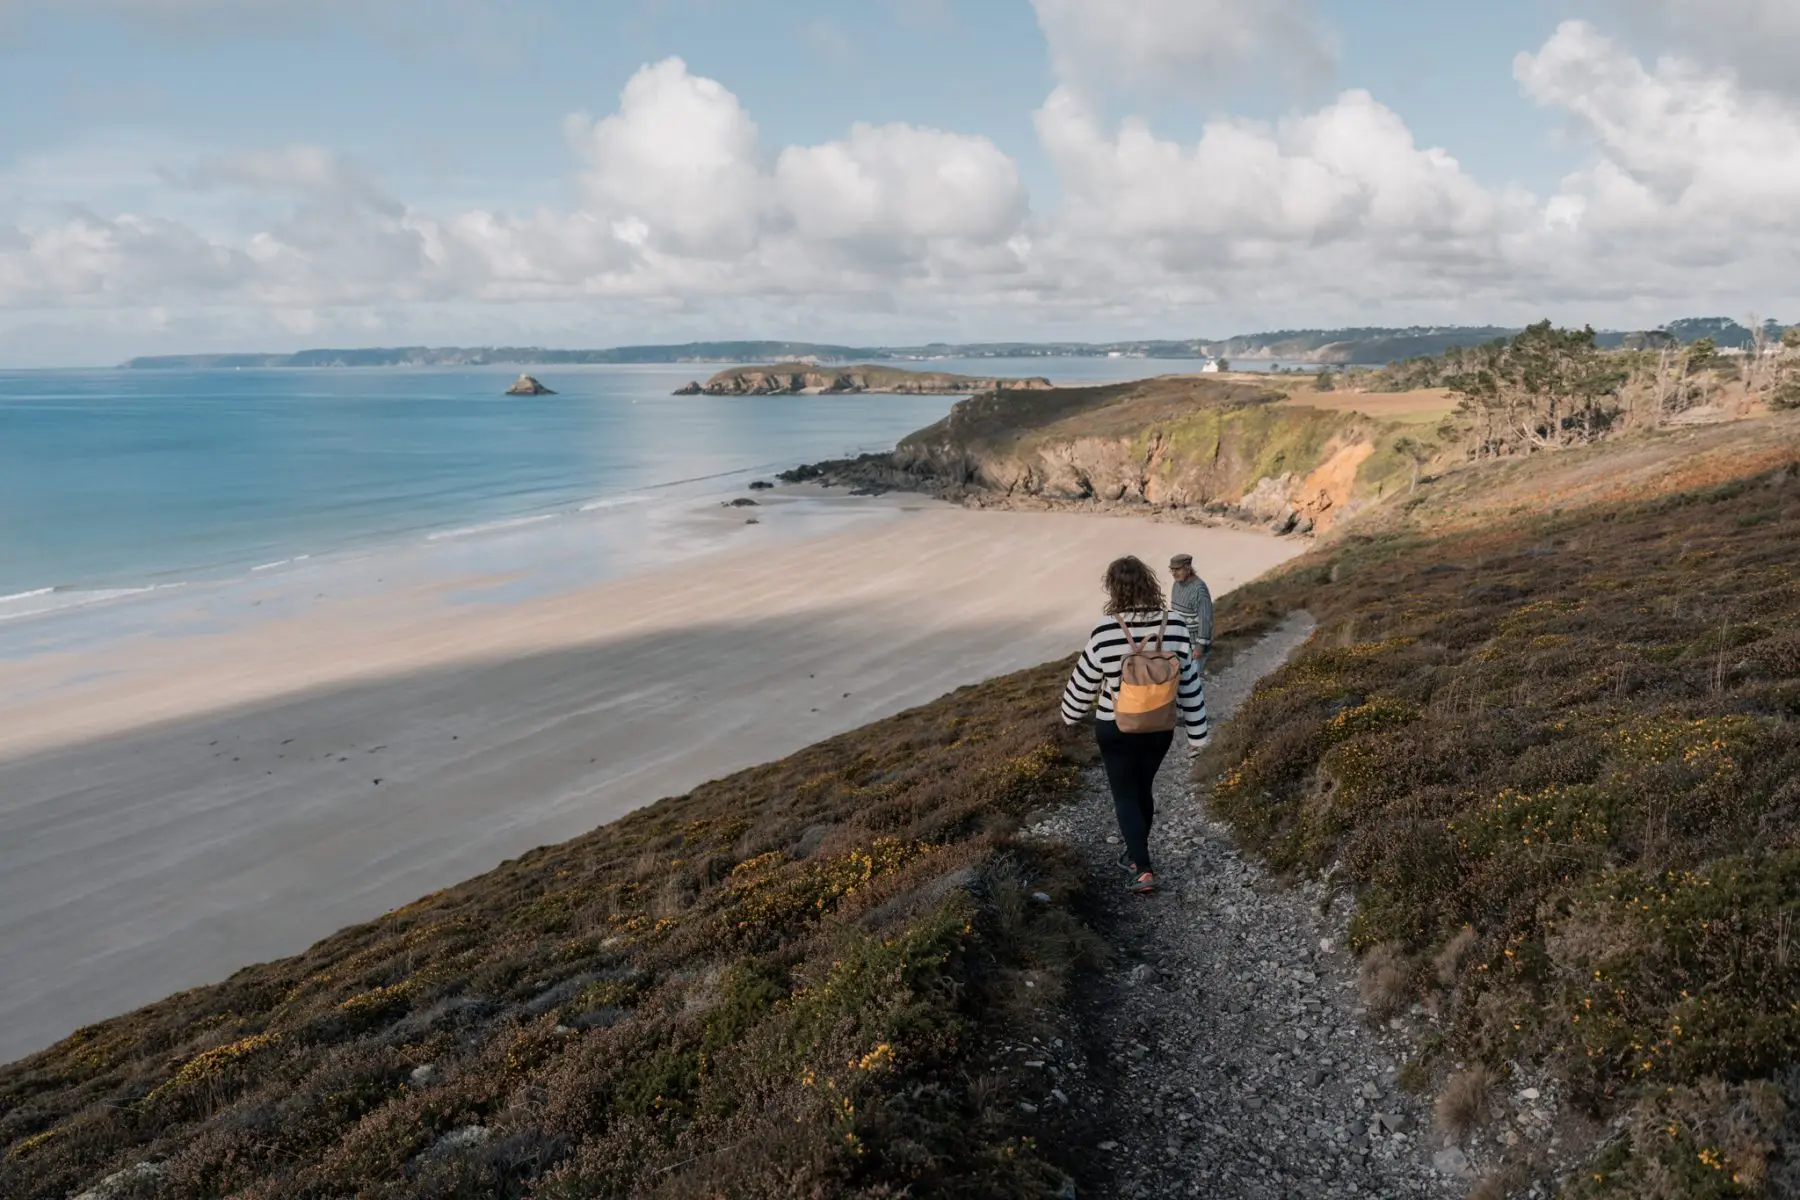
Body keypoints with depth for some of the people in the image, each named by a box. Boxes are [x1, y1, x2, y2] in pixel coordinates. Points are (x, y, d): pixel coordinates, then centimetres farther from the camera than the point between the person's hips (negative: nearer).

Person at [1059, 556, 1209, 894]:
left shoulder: (1106, 631, -22)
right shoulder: (1175, 625, -13)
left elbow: (1085, 681, -9)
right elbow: (1189, 683, -5)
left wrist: (1070, 713, 11)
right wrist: (1196, 734, 6)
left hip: (1116, 729, -3)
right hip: (1160, 727, 4)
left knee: (1124, 794, 13)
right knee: (1143, 787, 24)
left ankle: (1143, 870, 8)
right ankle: (1136, 854, 41)